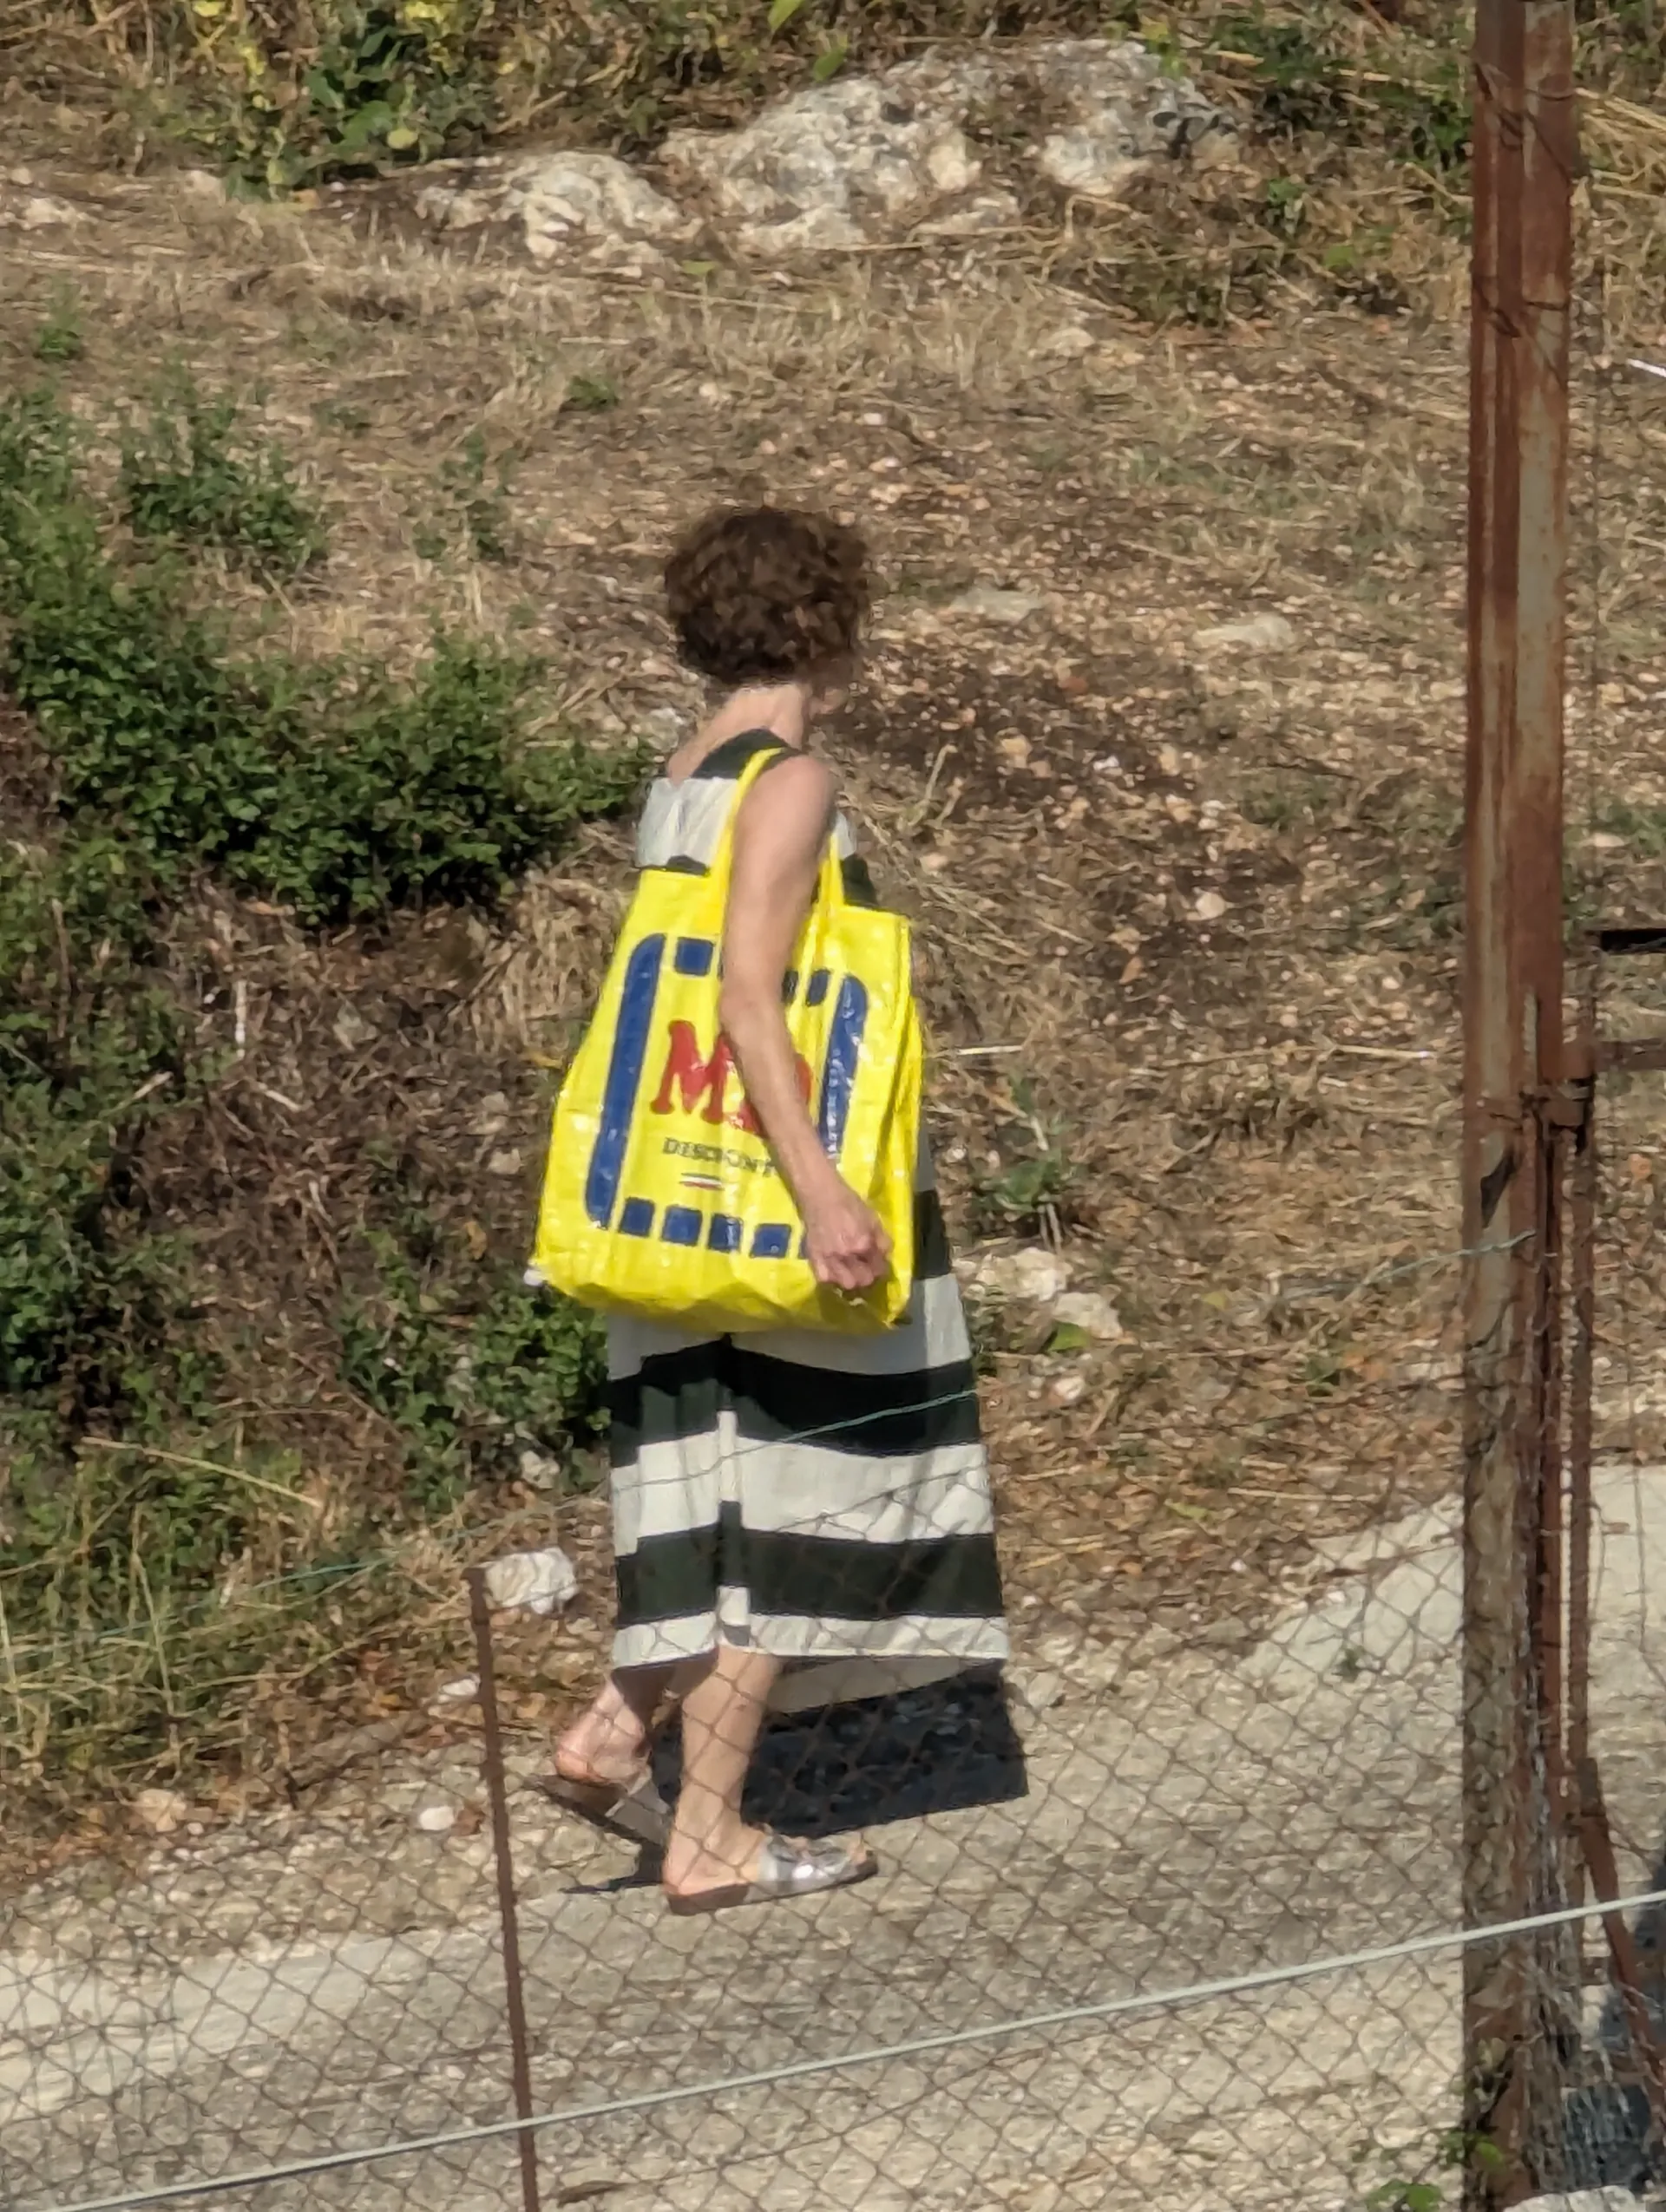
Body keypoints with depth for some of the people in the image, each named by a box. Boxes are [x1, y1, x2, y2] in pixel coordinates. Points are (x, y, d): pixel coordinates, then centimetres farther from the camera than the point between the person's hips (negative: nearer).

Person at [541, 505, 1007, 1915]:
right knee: (783, 1503, -1)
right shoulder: (790, 780, -13)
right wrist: (821, 1188, -26)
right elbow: (749, 996, -22)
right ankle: (711, 1838, 2)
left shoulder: (678, 785, 12)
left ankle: (617, 1733, 8)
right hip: (780, 1191, -9)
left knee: (737, 1483, 17)